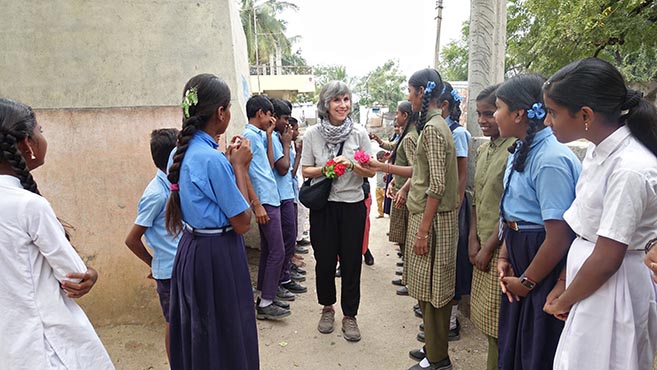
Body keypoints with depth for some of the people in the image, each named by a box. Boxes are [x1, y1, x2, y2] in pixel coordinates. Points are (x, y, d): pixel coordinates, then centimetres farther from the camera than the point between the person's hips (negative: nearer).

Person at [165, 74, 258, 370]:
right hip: (218, 255, -9)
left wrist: (228, 160, 6)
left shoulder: (181, 152, 3)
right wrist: (239, 166, -13)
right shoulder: (213, 159, -24)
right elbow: (242, 223, -19)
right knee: (225, 336, 11)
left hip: (190, 248, 9)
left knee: (197, 332, 26)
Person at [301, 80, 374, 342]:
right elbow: (306, 170, 1)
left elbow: (370, 171, 0)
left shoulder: (359, 133, -3)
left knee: (351, 261, 8)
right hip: (323, 205, 0)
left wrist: (351, 165, -19)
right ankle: (327, 307, 34)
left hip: (353, 205, 0)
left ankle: (350, 315, 25)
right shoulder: (312, 134, -3)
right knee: (324, 260, 10)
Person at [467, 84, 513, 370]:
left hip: (501, 248, -8)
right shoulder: (483, 150, 11)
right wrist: (473, 239, 4)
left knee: (497, 322, 3)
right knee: (484, 315, 17)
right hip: (482, 246, 8)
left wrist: (489, 248, -13)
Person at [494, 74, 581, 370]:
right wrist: (504, 257, 1)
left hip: (546, 269, -8)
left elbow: (559, 237, -25)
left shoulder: (551, 159, -25)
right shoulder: (522, 151, 4)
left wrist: (527, 282, -13)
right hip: (522, 262, 8)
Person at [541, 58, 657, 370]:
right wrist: (563, 283, 6)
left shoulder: (631, 169, -25)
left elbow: (606, 261, -20)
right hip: (587, 280, 7)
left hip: (612, 289, -7)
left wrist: (563, 301, -6)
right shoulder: (598, 150, 0)